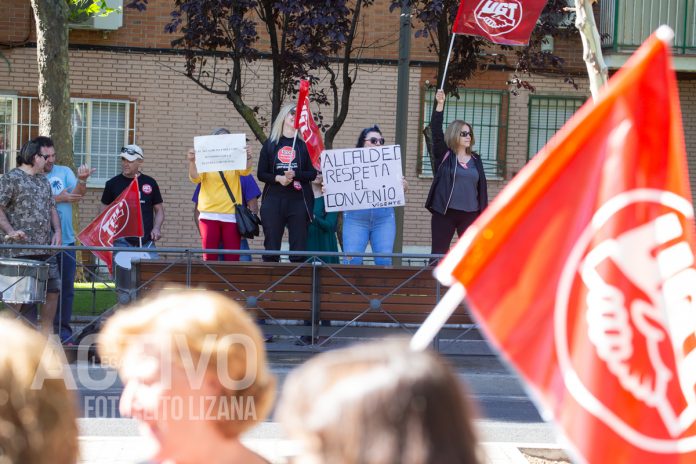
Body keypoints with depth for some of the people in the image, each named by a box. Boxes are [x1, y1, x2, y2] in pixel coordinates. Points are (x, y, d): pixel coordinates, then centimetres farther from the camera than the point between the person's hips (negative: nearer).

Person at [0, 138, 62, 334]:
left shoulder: (43, 180, 18)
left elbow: (52, 208, 21)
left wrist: (57, 231, 5)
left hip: (47, 249, 7)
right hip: (22, 250, -7)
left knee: (53, 289, 5)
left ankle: (47, 333, 15)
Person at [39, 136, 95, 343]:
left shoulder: (64, 172, 5)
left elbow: (76, 195, -7)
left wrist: (82, 180, -26)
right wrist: (57, 198, -17)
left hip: (65, 240, 3)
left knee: (66, 287, 6)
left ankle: (62, 331, 14)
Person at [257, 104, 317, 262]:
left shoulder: (304, 144, 7)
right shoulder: (270, 144, 10)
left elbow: (312, 174, 4)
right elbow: (261, 174, 8)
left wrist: (295, 175, -14)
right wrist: (277, 178, -11)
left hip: (299, 200, -1)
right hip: (273, 201, 1)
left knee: (299, 249, -4)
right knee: (271, 249, -2)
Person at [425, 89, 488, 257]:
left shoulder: (475, 160, 10)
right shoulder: (444, 156, 1)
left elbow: (482, 186, 12)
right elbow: (436, 131, -11)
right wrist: (440, 105, -20)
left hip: (470, 213, 3)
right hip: (444, 212, -3)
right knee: (438, 254, 2)